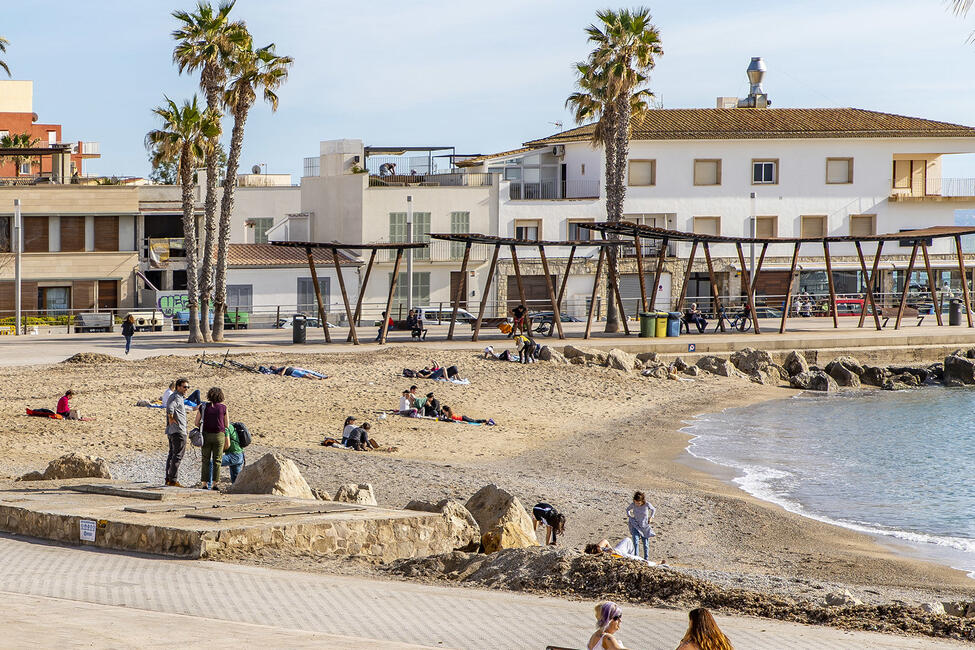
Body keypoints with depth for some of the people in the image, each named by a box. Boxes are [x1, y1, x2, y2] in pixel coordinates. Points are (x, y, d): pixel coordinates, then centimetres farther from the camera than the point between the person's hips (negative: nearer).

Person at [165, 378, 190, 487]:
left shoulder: (172, 396, 18)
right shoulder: (177, 397, -14)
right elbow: (170, 408, -33)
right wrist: (171, 419, -19)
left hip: (171, 431, 10)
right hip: (178, 431, -10)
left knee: (172, 455, 14)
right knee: (177, 455, -8)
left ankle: (168, 478, 17)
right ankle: (173, 479, -10)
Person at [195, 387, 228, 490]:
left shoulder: (203, 406, 1)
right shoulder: (223, 407, -3)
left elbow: (197, 423, 5)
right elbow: (226, 424, 3)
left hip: (206, 435, 1)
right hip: (219, 435, -1)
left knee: (206, 460, 8)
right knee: (217, 460, 3)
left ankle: (204, 483, 4)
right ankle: (214, 483, -1)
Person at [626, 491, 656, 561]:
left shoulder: (647, 505, -15)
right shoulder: (633, 505, -12)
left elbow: (653, 510, 7)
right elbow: (628, 510, 11)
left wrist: (651, 517, -3)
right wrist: (628, 516, -2)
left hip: (645, 526, 0)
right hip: (635, 526, 0)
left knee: (645, 544, 7)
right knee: (636, 542, -18)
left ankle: (646, 559, 22)